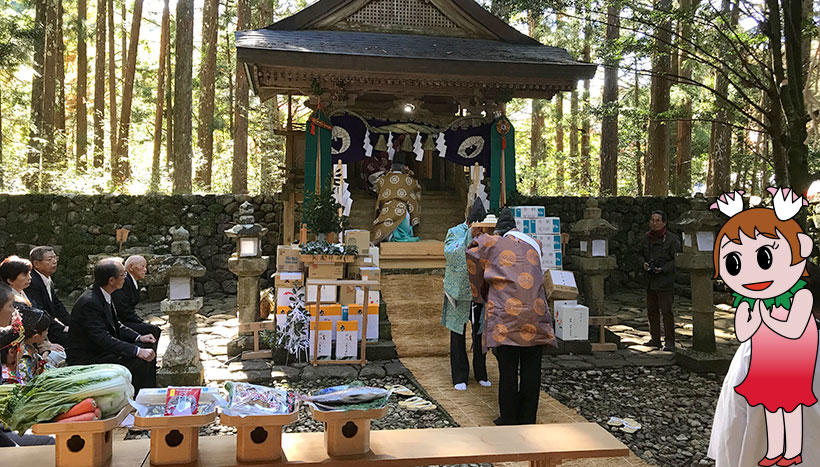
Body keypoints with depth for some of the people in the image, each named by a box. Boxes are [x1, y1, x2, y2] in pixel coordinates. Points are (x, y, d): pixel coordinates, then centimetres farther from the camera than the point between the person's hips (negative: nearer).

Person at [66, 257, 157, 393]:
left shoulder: (103, 295, 4)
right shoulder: (89, 302, -25)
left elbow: (116, 325, 15)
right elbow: (103, 339, -30)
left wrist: (139, 337, 0)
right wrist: (138, 351, -32)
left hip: (100, 350, 10)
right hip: (87, 360, -10)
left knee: (149, 350, 4)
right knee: (140, 362, -23)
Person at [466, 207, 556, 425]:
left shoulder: (492, 244, 6)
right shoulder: (534, 245, 15)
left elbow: (472, 252, 23)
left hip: (505, 315, -3)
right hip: (535, 314, 3)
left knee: (508, 371, 2)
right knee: (531, 370, 9)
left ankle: (509, 421, 10)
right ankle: (528, 419, 18)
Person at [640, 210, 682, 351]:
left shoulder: (672, 239, -7)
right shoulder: (646, 238, 11)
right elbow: (641, 255, 22)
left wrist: (663, 269, -17)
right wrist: (644, 264, 1)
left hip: (665, 281, -6)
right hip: (649, 281, 6)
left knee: (666, 312, -6)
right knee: (652, 311, 11)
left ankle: (669, 342, 0)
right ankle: (655, 339, 21)